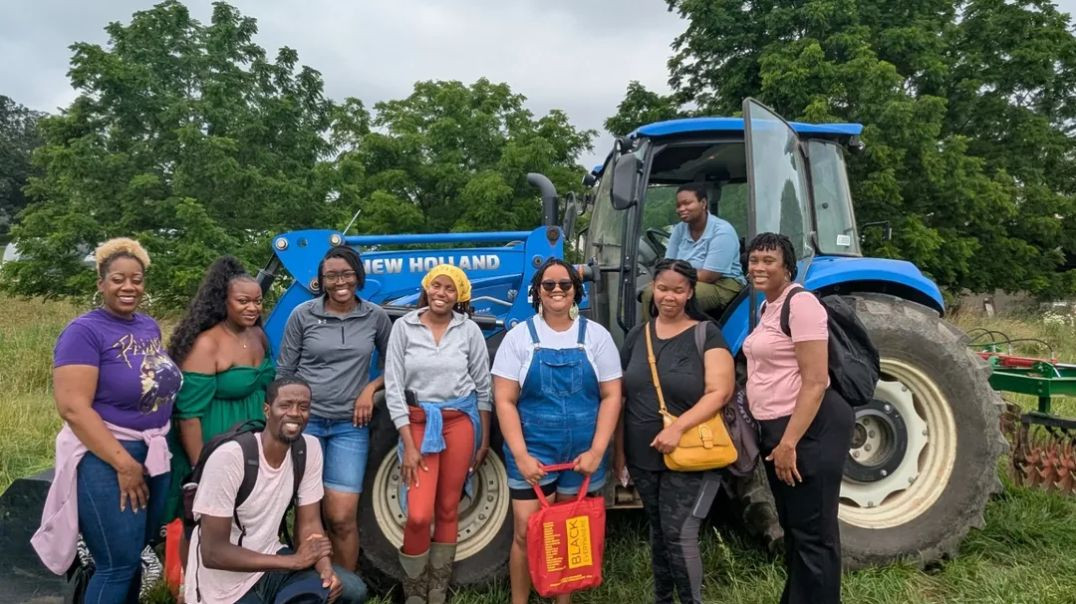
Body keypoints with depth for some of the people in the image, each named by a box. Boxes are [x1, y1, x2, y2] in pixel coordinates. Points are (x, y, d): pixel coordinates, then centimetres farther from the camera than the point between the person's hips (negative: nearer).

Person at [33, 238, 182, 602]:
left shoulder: (150, 326, 9)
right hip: (106, 458, -7)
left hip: (155, 453, 7)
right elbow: (73, 408, -20)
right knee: (118, 563, -1)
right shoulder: (84, 331, -13)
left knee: (133, 556, 16)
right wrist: (124, 463, -20)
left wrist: (152, 451, 12)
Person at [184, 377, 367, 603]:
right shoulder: (228, 458, -23)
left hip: (270, 563, 6)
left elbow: (309, 523, -2)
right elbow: (213, 553, -22)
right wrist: (294, 560, -24)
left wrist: (326, 569, -21)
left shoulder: (310, 448, -7)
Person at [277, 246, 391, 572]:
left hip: (350, 426, 1)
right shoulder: (303, 314, -2)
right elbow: (284, 372, 4)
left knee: (342, 518, -3)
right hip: (305, 420, 0)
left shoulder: (375, 317, 1)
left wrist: (370, 388, -5)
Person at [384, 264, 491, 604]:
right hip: (418, 422, -1)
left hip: (460, 421, 1)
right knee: (419, 515, -8)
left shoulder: (469, 330, 0)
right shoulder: (404, 327, -4)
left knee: (447, 509, 9)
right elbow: (393, 388, -5)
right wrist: (408, 445, -9)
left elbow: (483, 387, 6)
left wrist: (484, 439, 6)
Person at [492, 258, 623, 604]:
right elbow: (504, 401, -5)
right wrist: (521, 455, -13)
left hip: (583, 452, 2)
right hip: (533, 450, -1)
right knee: (527, 533, -2)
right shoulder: (519, 337, -1)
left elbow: (611, 396, 0)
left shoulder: (596, 335, 2)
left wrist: (596, 451, -8)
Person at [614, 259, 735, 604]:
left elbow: (719, 392, -16)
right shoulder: (637, 335, 7)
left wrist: (678, 427, -26)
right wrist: (618, 447, 9)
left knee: (679, 534, -6)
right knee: (658, 532, 17)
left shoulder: (706, 334, -7)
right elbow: (622, 396, 11)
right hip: (643, 457, 5)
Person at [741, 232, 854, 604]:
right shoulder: (768, 307, 13)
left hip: (809, 429, -10)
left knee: (813, 533, 1)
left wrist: (789, 442, -24)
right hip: (777, 428, 10)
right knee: (793, 528, 20)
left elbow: (815, 382, -22)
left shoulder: (800, 304, -16)